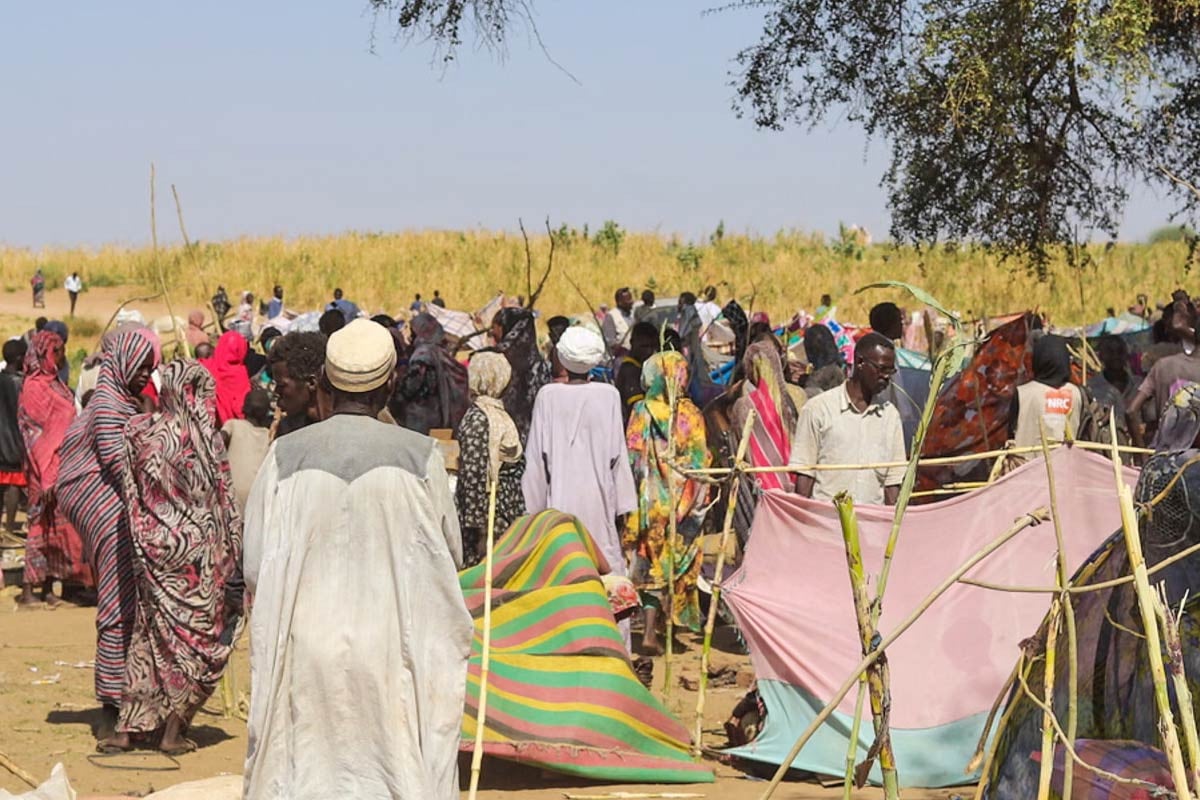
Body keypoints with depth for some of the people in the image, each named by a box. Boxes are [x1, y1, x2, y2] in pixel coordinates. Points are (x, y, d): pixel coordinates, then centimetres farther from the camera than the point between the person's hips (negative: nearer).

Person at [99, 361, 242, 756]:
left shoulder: (140, 431, -2)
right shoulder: (204, 439, -11)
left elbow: (130, 492, 5)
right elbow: (225, 506, -7)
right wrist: (233, 563, 0)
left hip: (152, 549, 4)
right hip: (196, 557, -4)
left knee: (151, 636, 15)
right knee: (199, 638, 9)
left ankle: (127, 727, 10)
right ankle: (173, 731, 8)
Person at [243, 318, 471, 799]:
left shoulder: (286, 456, -5)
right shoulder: (421, 456, -7)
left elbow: (255, 569, -1)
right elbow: (451, 556, 3)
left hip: (304, 652, 1)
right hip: (394, 649, -1)